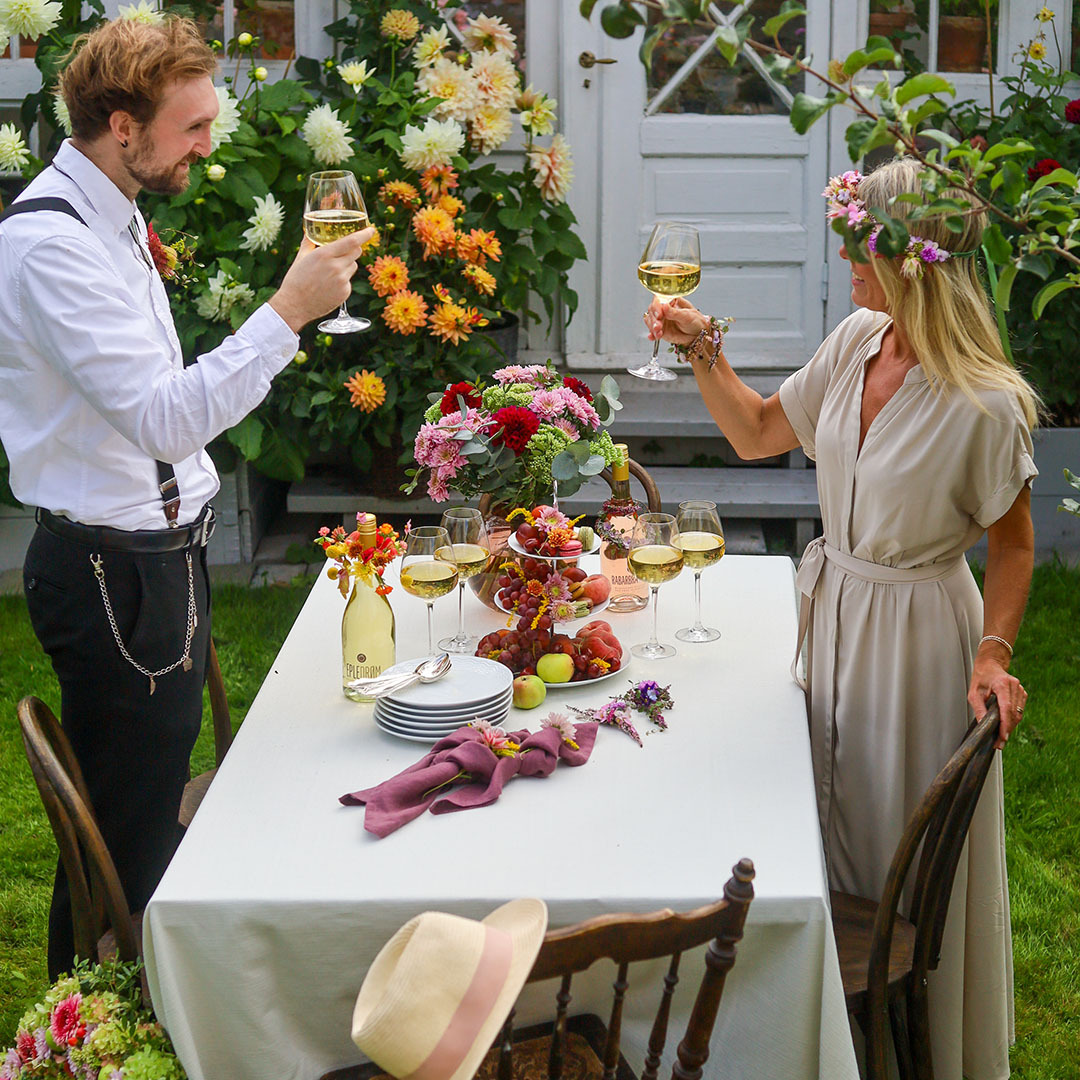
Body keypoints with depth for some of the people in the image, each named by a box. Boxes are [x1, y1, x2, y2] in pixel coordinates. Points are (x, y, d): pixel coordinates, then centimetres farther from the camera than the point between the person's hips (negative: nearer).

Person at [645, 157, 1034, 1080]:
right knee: (833, 835, 20)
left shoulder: (984, 404, -23)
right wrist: (702, 349, -3)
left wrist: (994, 651, -22)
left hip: (917, 631, -6)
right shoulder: (857, 341, -5)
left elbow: (1013, 543, -11)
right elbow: (757, 434, 7)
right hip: (834, 611, 7)